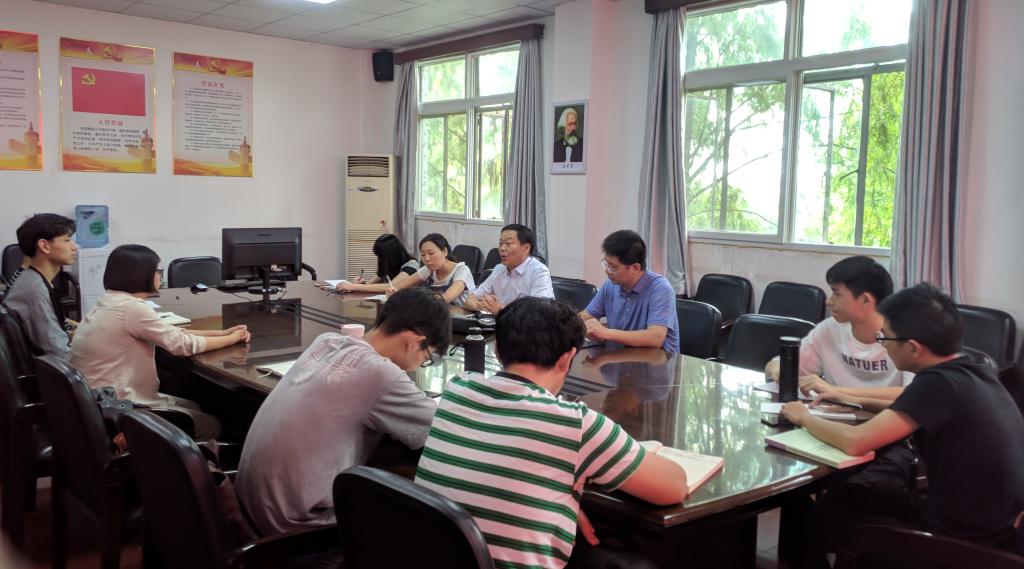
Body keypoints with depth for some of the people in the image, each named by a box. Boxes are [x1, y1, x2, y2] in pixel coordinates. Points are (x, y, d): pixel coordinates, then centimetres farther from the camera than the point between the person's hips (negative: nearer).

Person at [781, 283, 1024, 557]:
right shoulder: (973, 370, 0)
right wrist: (858, 401, 15)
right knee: (843, 495, 19)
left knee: (827, 513, 8)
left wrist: (805, 418, -9)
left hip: (963, 539, -8)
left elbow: (854, 441, -27)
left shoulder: (939, 383, -26)